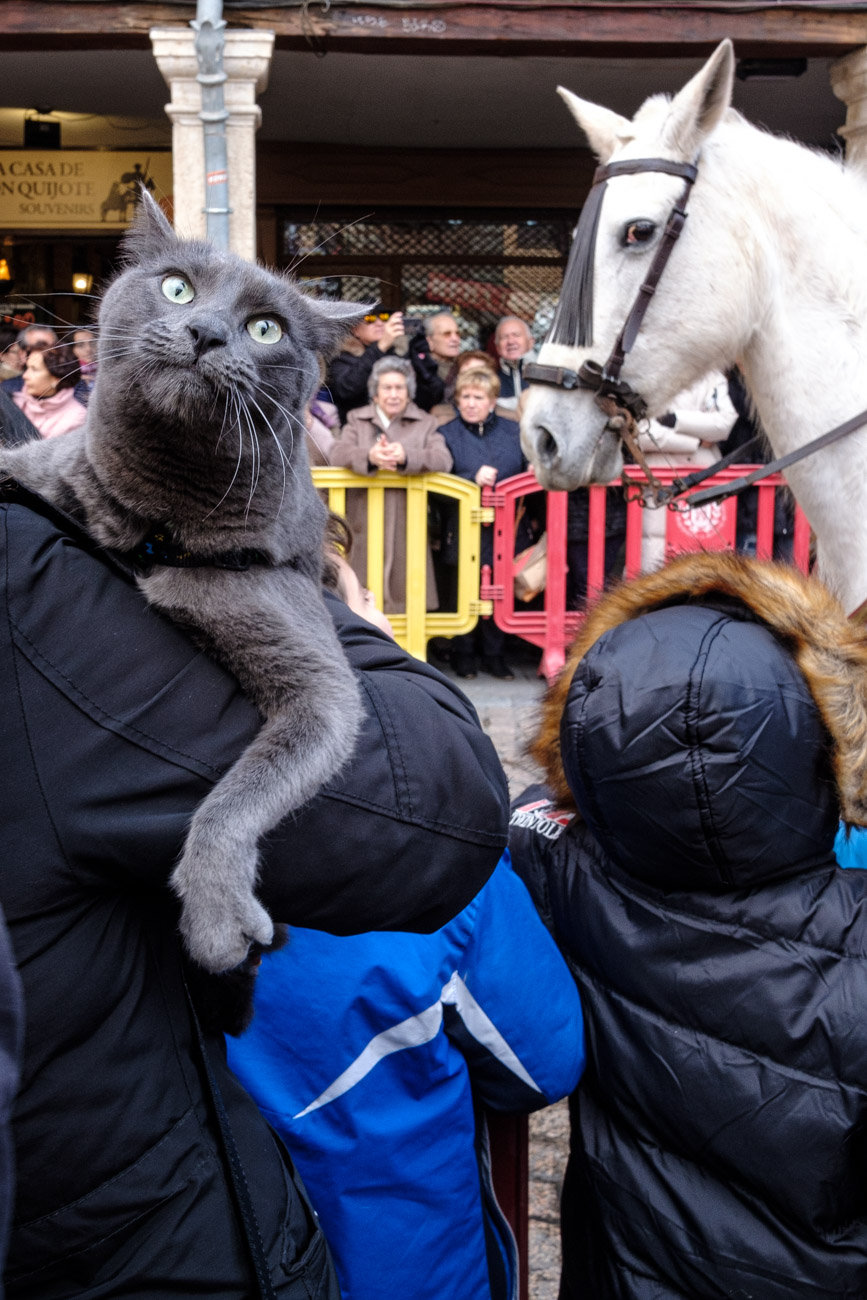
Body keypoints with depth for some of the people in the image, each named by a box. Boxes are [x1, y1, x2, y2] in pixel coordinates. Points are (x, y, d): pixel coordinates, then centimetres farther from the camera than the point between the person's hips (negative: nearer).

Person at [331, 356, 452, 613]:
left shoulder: (425, 423, 11)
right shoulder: (357, 420, 15)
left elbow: (443, 459, -7)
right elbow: (338, 454, -4)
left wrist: (406, 456, -25)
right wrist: (369, 456, -25)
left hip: (408, 527, 0)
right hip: (364, 526, 1)